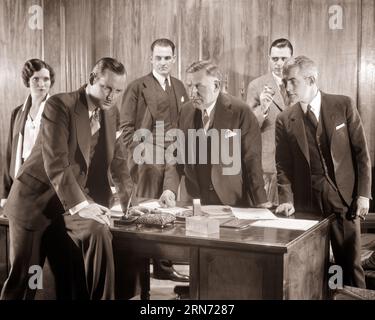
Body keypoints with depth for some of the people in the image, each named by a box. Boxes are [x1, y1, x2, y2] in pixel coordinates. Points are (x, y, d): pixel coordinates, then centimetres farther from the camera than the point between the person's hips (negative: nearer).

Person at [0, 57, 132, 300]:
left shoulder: (112, 113, 5)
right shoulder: (59, 105, -16)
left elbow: (116, 158, 12)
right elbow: (56, 163, -25)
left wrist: (130, 197, -4)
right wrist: (80, 205, -34)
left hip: (76, 201, 5)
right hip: (36, 199, -4)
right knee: (23, 278, 2)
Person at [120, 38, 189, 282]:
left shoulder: (179, 87, 15)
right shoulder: (137, 87, -2)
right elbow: (127, 126, -3)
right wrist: (137, 153, -11)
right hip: (148, 159, -5)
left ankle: (164, 265, 19)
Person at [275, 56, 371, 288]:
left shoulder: (343, 105, -1)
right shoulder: (285, 120, 3)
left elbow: (361, 151, 1)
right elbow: (283, 165, 4)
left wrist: (363, 193, -4)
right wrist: (287, 199, -9)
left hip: (344, 197, -1)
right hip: (307, 202, 1)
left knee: (351, 264, 6)